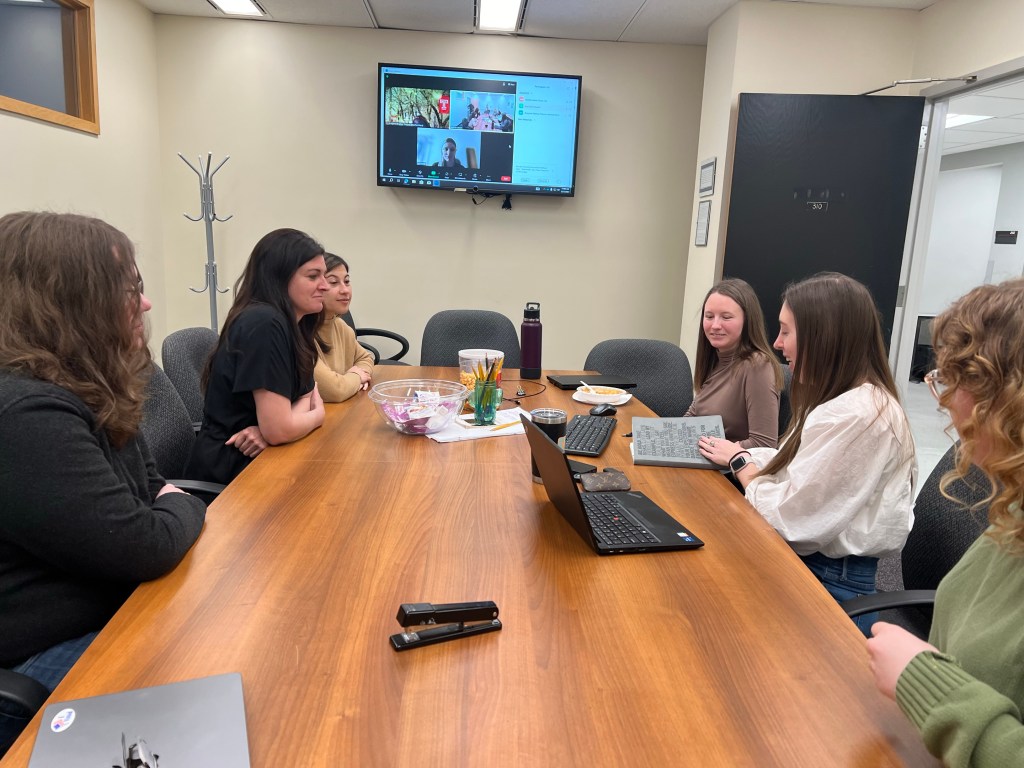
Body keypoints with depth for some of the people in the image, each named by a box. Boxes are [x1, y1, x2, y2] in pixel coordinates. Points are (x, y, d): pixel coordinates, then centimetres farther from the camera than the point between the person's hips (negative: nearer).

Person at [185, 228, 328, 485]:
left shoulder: (289, 323, 4)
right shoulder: (264, 324, -23)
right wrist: (318, 414, -5)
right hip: (232, 472, -7)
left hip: (253, 457, 7)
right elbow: (278, 429, -25)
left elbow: (305, 395, 3)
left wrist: (267, 431, -17)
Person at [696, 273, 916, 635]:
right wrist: (743, 455, -1)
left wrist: (740, 462, -8)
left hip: (829, 584, -8)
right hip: (811, 563, 8)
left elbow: (788, 515, -24)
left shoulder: (855, 417, -25)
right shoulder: (846, 399, 9)